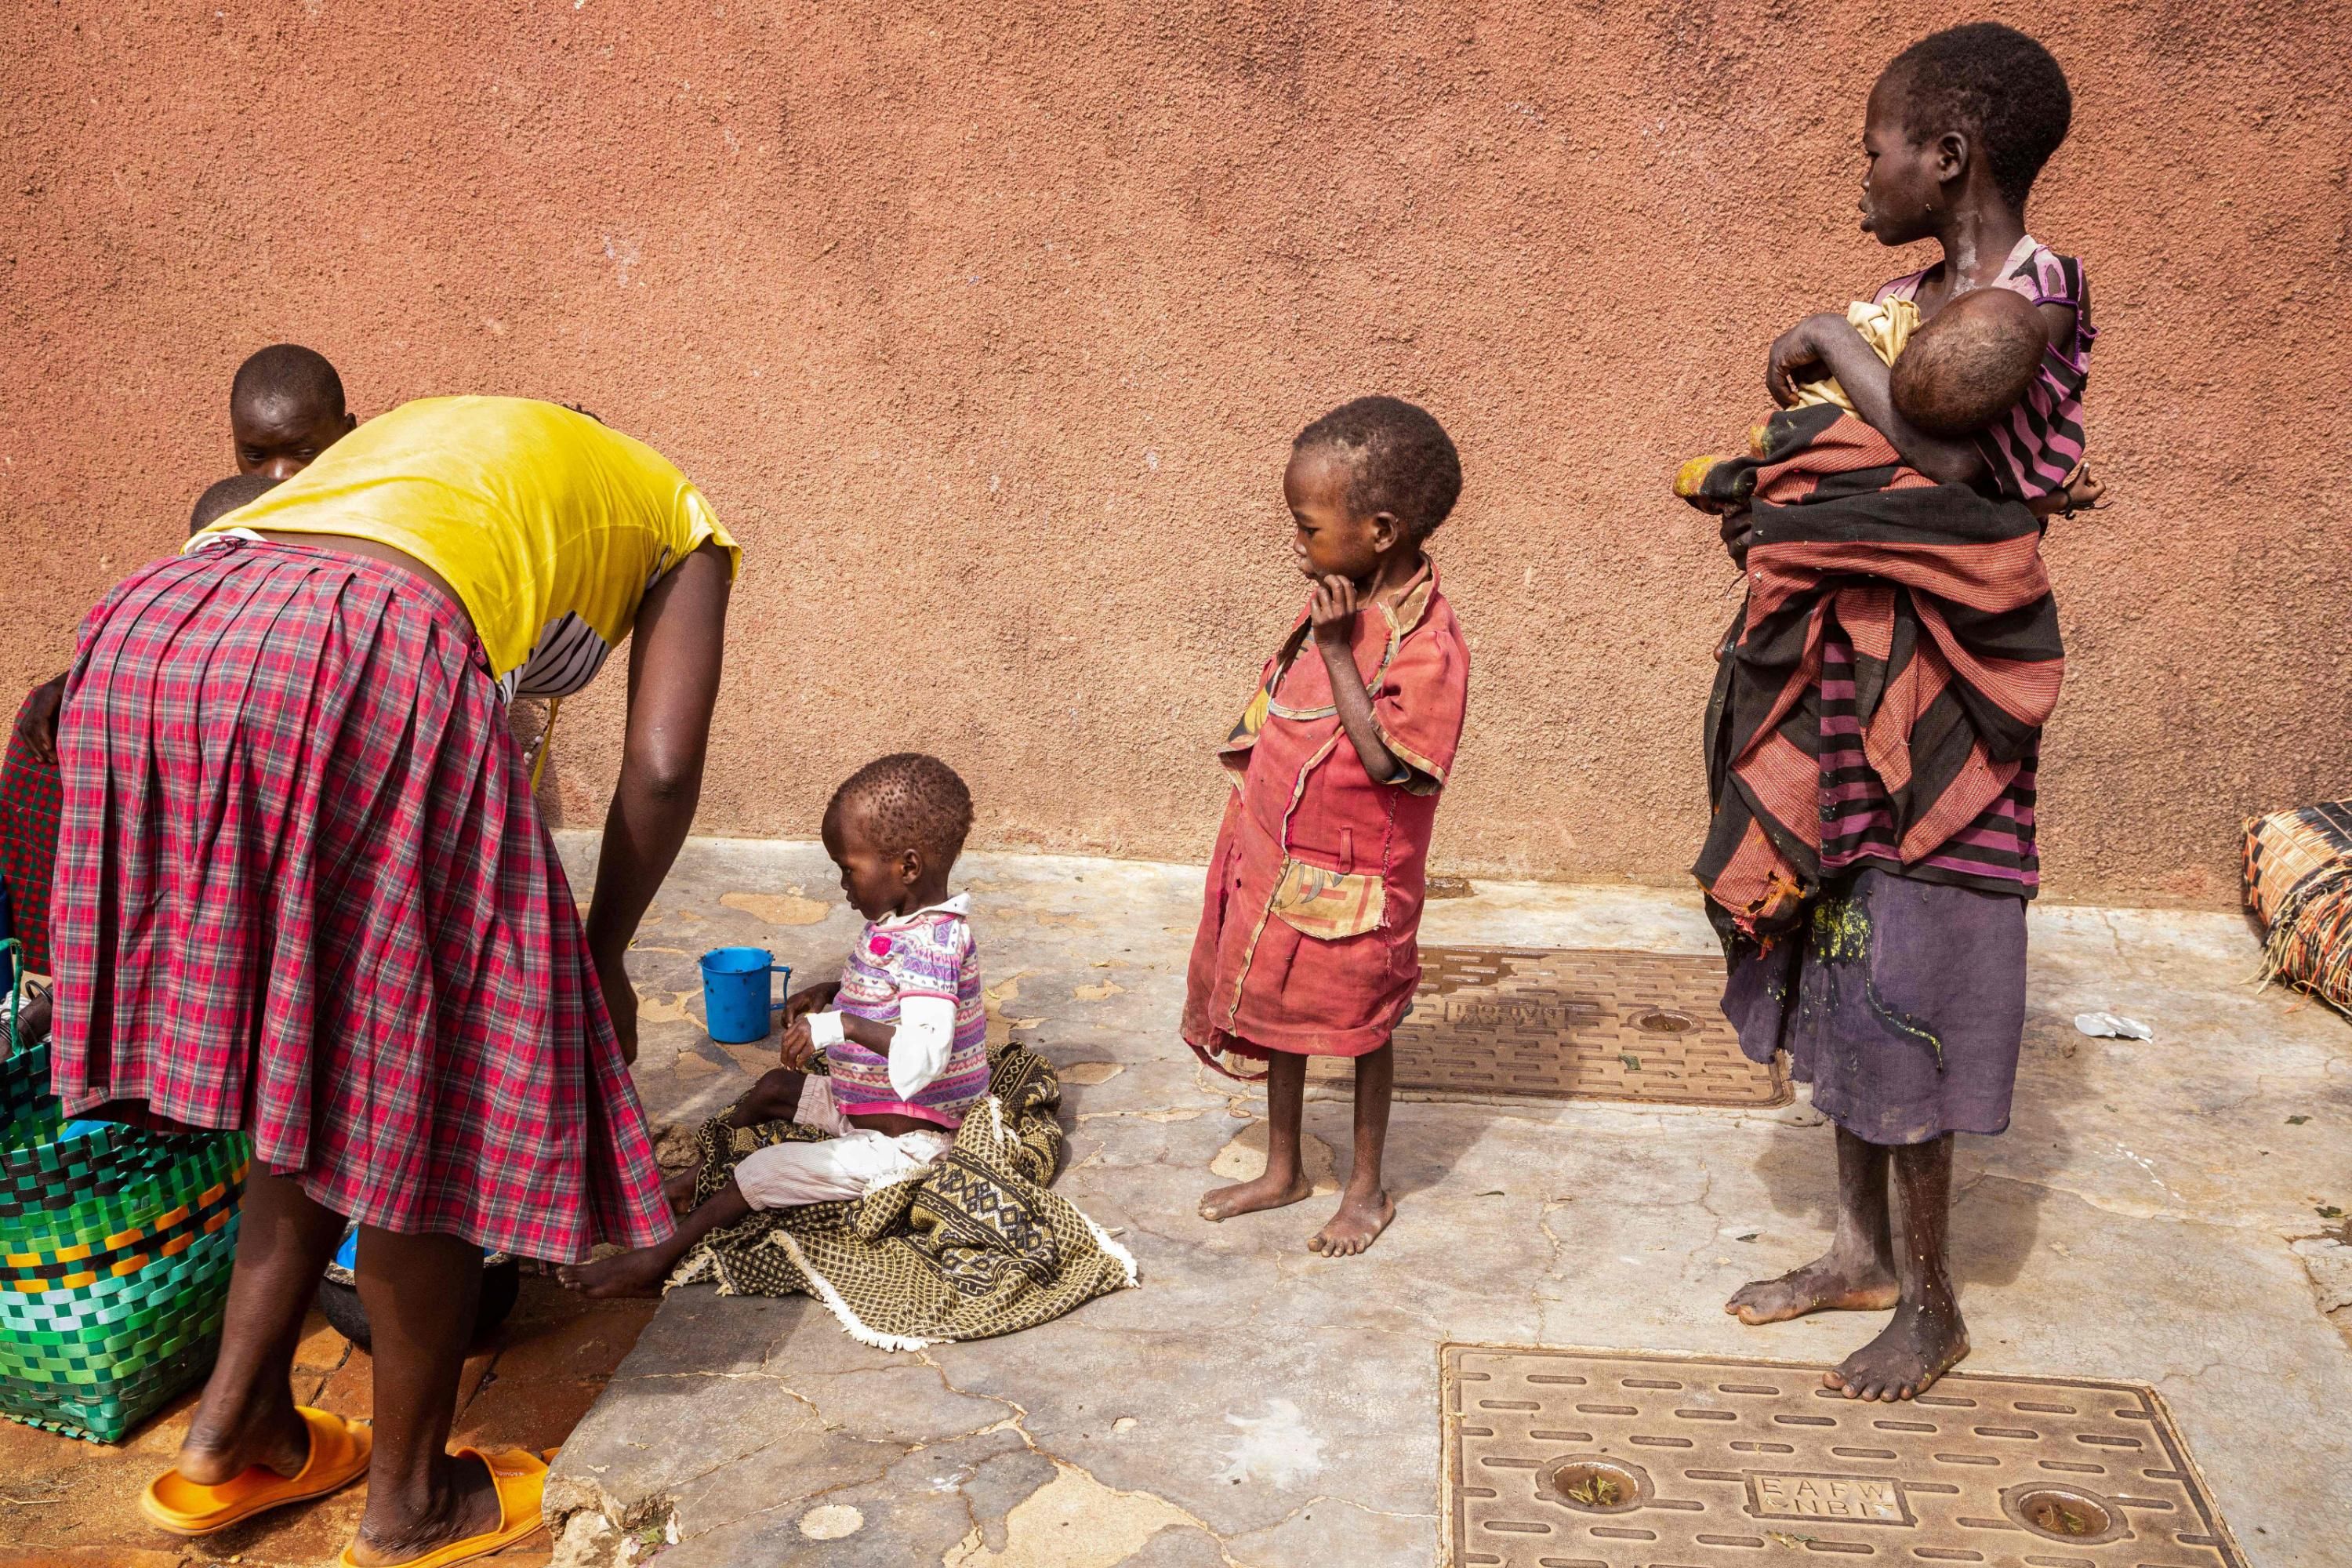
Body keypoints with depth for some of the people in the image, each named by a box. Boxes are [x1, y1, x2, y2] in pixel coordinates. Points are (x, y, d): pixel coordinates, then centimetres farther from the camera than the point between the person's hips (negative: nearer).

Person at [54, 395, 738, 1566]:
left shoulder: (418, 435, 41)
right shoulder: (678, 522, 26)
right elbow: (663, 766, 10)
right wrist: (601, 961, 22)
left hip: (145, 635, 7)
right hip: (366, 667, -6)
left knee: (328, 1079, 23)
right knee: (428, 1106, 11)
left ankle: (232, 1437, 32)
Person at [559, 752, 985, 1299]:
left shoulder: (929, 945, -30)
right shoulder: (905, 924, 2)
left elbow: (923, 1059, -42)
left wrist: (843, 1025, -42)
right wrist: (831, 994, 7)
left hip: (902, 1142, -11)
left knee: (762, 1170, -12)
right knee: (772, 1090, 22)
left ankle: (654, 1263, -1)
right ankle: (696, 1180, 37)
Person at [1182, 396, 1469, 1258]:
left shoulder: (1426, 643, -24)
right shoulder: (1339, 603, 1)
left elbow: (1385, 760, -30)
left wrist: (1338, 649, -30)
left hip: (1352, 879, -7)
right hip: (1278, 857, 8)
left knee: (1360, 1024, 11)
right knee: (1279, 1011, 19)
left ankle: (1366, 1187, 31)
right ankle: (1282, 1170, 37)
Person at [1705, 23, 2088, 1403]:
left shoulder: (2035, 288, -12)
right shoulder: (1902, 300, 12)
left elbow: (1951, 456, -26)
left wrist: (1835, 347, -15)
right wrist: (1773, 505, -4)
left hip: (1932, 681, -8)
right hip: (1844, 668, 8)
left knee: (1902, 981, -1)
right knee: (1837, 959, 14)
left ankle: (1931, 1303, 17)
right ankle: (1866, 1249, 31)